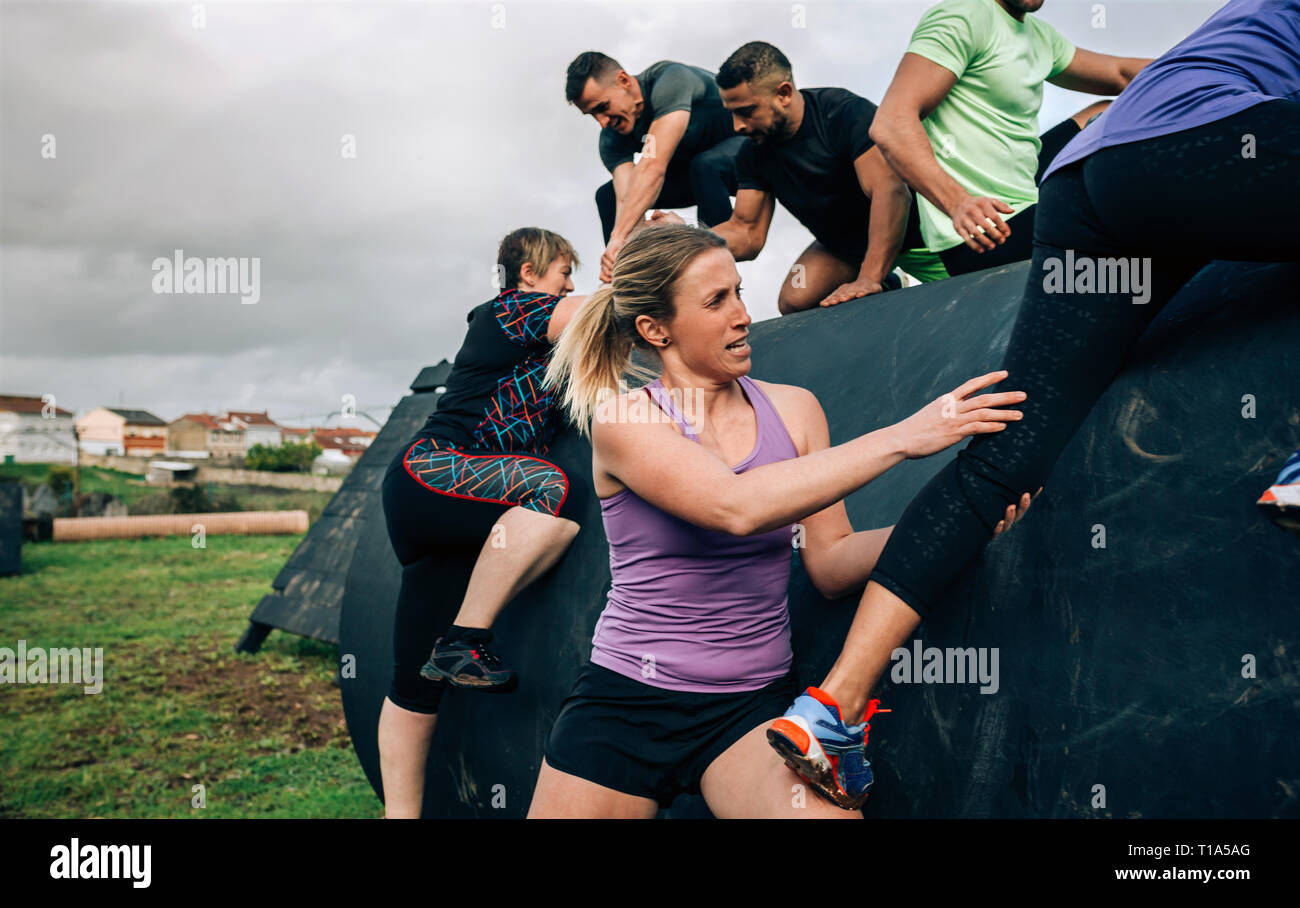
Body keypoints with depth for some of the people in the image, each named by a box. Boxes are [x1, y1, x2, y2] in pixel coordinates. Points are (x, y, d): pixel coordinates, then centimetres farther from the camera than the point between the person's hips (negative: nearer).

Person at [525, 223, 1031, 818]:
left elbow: (831, 564, 1)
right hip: (625, 699, -1)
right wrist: (901, 438, -26)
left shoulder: (793, 408, 5)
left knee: (825, 810, -24)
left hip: (754, 703, 2)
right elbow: (736, 507, -26)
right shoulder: (621, 421, -8)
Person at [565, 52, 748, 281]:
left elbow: (653, 166, -45)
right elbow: (627, 200, -27)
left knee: (705, 166, -39)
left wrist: (619, 236, -52)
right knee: (609, 195, -3)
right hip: (691, 168, 7)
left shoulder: (670, 80, -34)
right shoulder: (612, 140, -13)